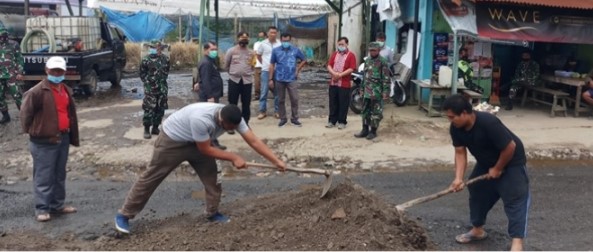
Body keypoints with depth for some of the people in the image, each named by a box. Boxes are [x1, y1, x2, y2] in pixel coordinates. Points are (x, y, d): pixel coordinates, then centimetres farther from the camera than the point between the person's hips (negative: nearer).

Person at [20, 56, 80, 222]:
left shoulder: (66, 90, 12)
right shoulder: (37, 92, -13)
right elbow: (25, 114, -9)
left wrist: (73, 136, 14)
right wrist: (32, 132, -3)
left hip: (63, 138, 8)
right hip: (44, 141, -7)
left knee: (60, 175, 15)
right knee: (43, 176, -1)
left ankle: (57, 205, 27)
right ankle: (42, 209, 8)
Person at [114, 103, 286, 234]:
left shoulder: (233, 117, -22)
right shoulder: (201, 119, -43)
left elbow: (254, 141, -21)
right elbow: (205, 150, -29)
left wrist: (276, 161, -24)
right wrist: (233, 157, -25)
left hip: (196, 142, 7)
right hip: (172, 140, -6)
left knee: (211, 174, -1)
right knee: (152, 177, 2)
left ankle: (212, 213, 17)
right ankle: (124, 215, 16)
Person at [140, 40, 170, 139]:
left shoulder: (165, 59, 4)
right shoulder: (146, 59, -6)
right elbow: (142, 74, 0)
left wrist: (162, 80, 8)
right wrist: (149, 82, -5)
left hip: (162, 88, 4)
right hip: (150, 88, -4)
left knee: (160, 109, 9)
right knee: (149, 109, -7)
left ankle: (155, 128, 21)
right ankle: (146, 129, 3)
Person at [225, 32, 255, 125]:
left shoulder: (251, 52, 10)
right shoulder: (231, 51, 2)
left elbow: (253, 66, 16)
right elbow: (226, 65, 10)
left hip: (247, 80, 2)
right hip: (234, 80, -2)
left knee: (246, 103, 7)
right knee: (232, 103, 1)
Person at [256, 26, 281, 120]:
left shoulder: (280, 44, -3)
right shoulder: (263, 44, -1)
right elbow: (258, 56, 13)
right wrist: (264, 64, 12)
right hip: (266, 71, 0)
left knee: (277, 92, 7)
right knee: (264, 92, 2)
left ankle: (277, 111, 17)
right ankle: (262, 111, 11)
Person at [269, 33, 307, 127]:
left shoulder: (296, 50, 1)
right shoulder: (276, 51, 1)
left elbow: (304, 60, 14)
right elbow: (272, 65, 4)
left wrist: (298, 69, 4)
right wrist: (271, 79, 1)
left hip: (292, 79, 0)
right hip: (279, 79, 0)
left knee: (294, 99, -2)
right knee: (281, 100, 7)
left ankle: (294, 119, 11)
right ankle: (283, 119, 19)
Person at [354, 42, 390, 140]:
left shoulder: (382, 62, -8)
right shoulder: (367, 60, 12)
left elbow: (386, 78, -11)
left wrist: (385, 92, -15)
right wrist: (362, 88, 17)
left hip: (377, 91, -6)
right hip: (367, 91, 7)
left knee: (376, 112, 2)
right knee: (365, 111, 10)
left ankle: (373, 131, 11)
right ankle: (365, 130, 19)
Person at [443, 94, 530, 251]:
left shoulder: (488, 123, -37)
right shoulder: (456, 128, -15)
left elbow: (510, 147, -30)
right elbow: (460, 152, -11)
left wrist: (497, 169, -18)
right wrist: (458, 178, -24)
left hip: (510, 162, -7)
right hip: (485, 163, 8)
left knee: (515, 199, -12)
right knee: (477, 192, 12)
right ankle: (478, 230, 28)